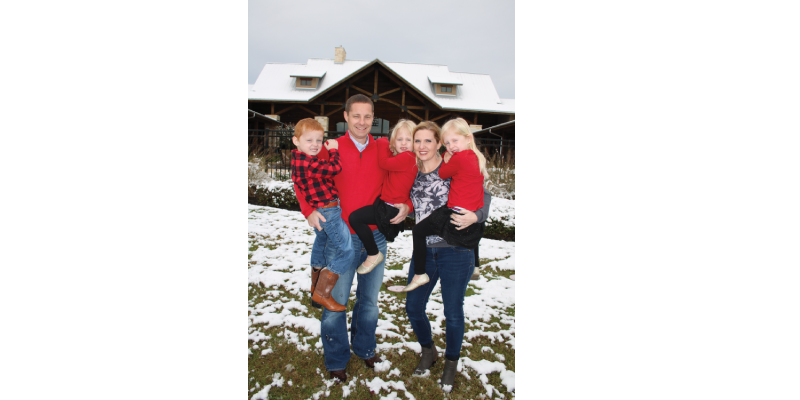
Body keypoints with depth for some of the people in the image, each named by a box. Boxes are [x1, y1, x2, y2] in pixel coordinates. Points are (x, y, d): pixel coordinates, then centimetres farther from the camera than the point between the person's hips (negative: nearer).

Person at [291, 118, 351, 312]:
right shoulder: (309, 163, -24)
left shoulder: (299, 161, 8)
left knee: (320, 244, 29)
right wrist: (333, 149, -13)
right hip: (328, 212, -11)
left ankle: (316, 286, 48)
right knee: (346, 252, -5)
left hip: (318, 213, 11)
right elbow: (335, 167, -27)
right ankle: (322, 293, 0)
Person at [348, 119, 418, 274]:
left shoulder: (406, 157, -18)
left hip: (390, 209, -11)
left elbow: (383, 162, -21)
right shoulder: (402, 157, 14)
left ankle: (373, 254, -4)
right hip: (389, 205, 11)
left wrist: (383, 143, -6)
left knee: (355, 218, -18)